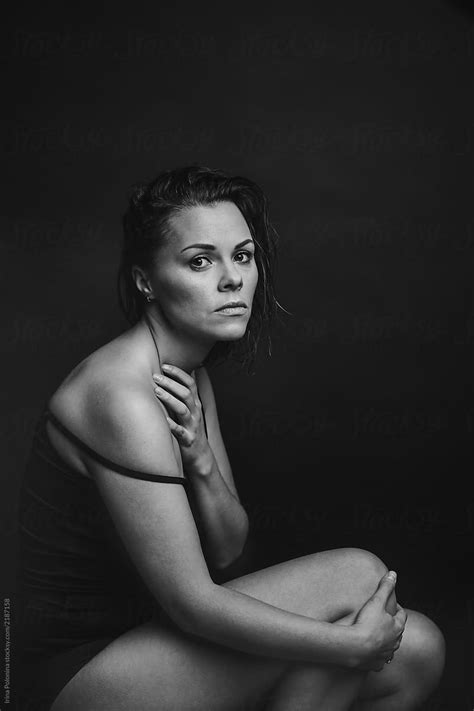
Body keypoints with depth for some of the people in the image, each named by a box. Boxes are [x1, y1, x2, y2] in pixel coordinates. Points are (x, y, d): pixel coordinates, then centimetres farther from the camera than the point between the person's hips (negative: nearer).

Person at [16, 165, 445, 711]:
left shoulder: (191, 376, 3)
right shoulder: (122, 395, -25)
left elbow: (226, 551, 2)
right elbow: (192, 603, -24)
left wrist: (201, 462, -17)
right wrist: (356, 643, -17)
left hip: (141, 633, 8)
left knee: (416, 650, -5)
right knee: (357, 575, -17)